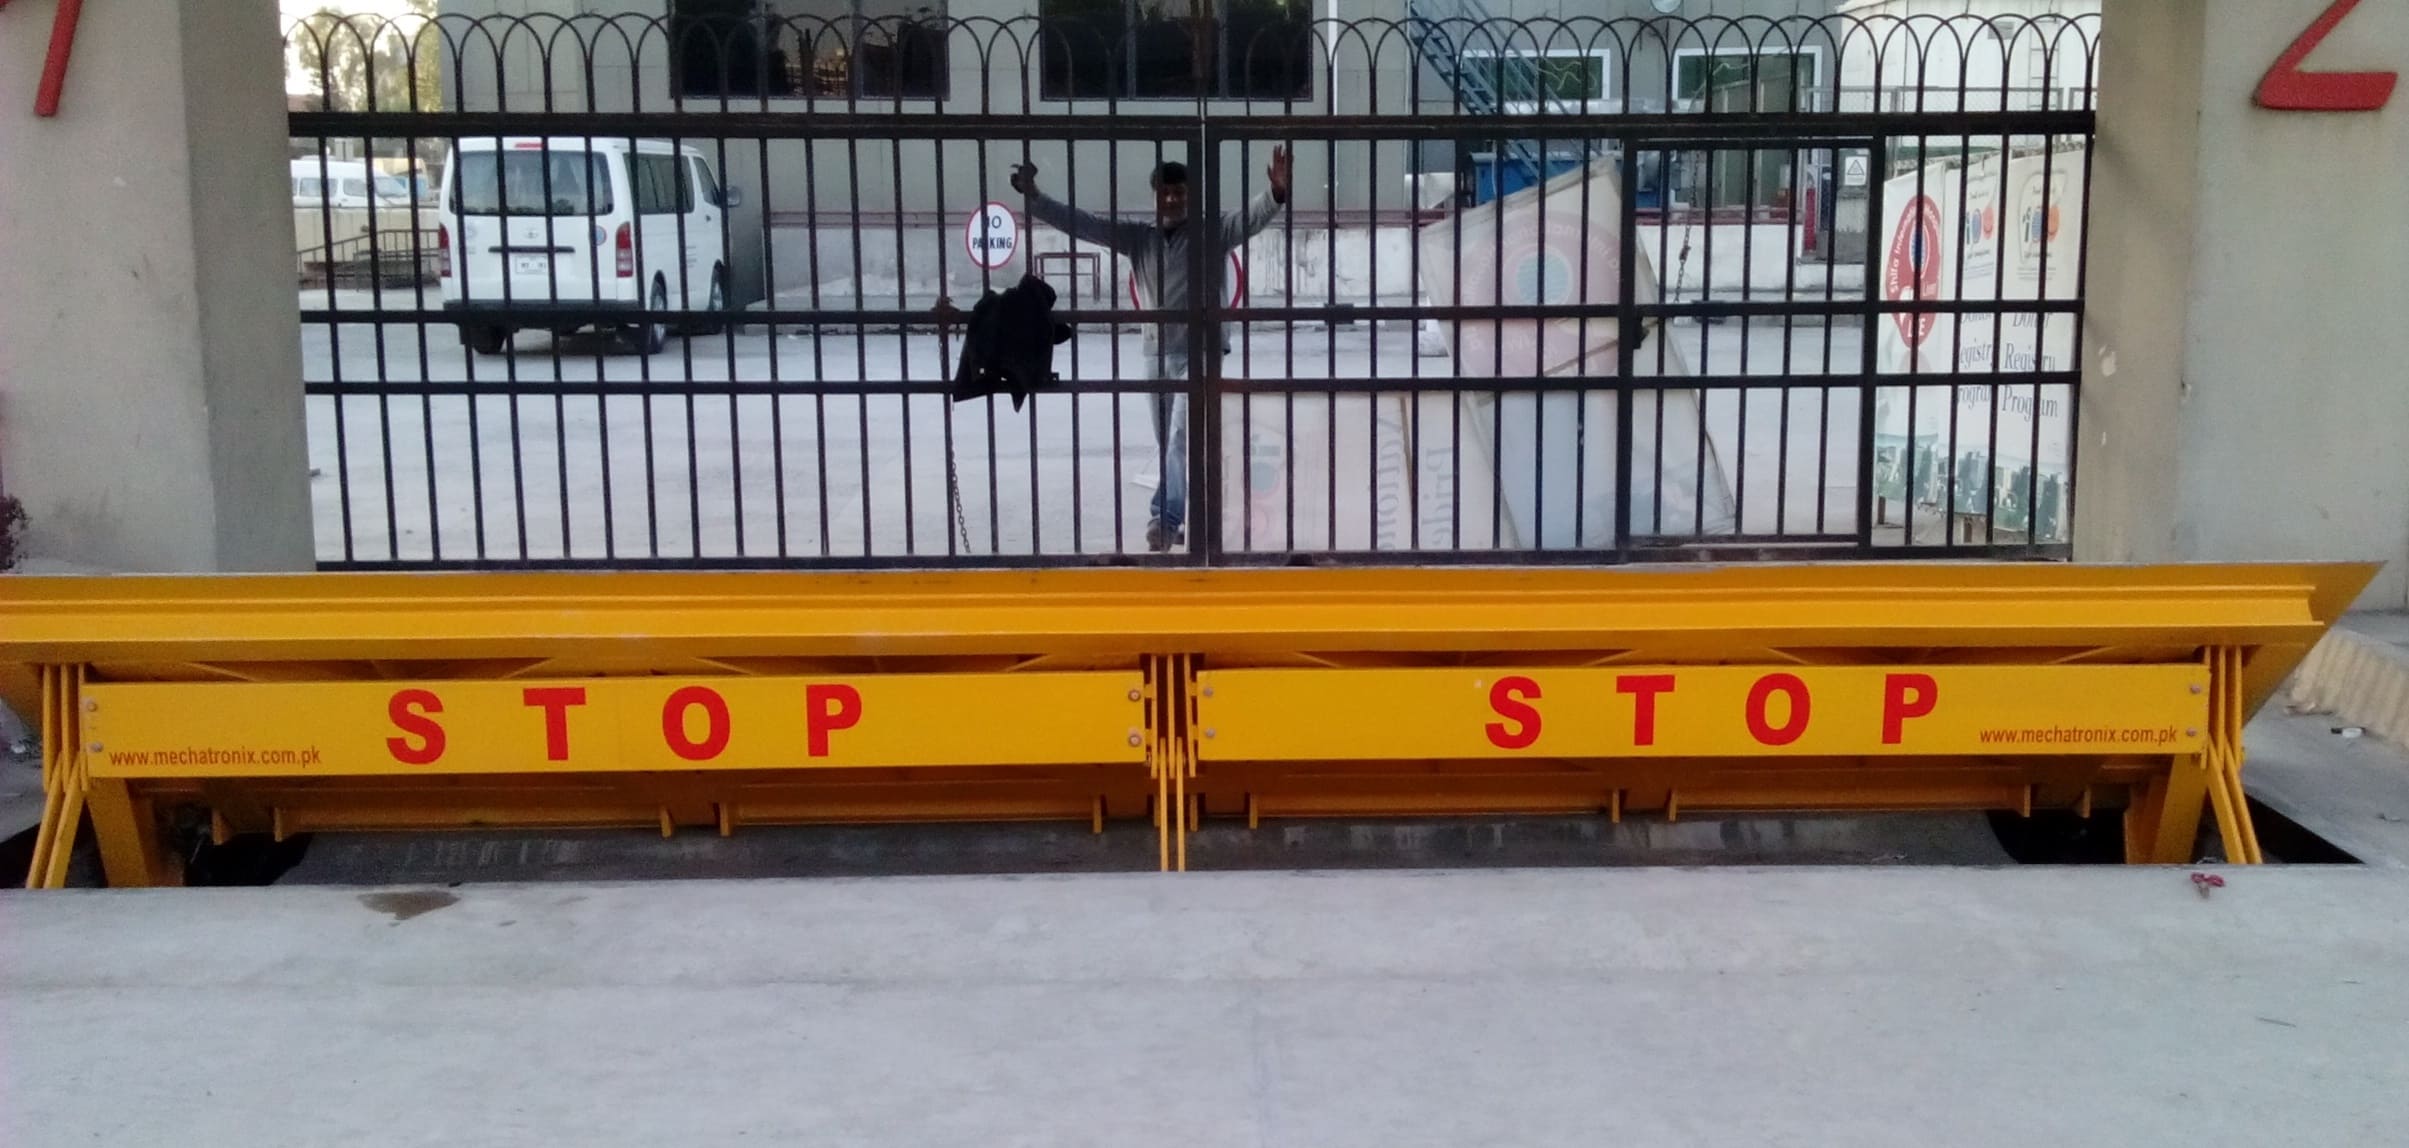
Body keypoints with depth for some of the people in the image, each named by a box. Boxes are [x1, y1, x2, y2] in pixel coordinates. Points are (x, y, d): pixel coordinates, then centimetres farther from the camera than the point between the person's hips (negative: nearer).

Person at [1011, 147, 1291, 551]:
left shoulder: (1213, 234, -4)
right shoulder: (1137, 237, 5)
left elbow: (1252, 217, -21)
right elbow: (1080, 222, 1)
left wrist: (1277, 193, -42)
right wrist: (1034, 196, -9)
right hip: (1157, 355, 5)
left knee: (1183, 439, -18)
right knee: (1169, 446, 12)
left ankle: (1165, 519, -25)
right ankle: (1187, 519, 25)